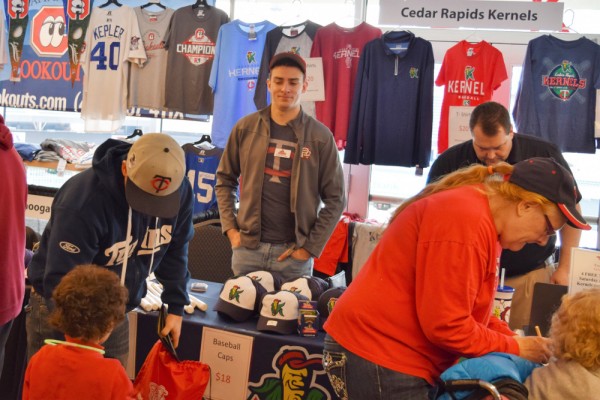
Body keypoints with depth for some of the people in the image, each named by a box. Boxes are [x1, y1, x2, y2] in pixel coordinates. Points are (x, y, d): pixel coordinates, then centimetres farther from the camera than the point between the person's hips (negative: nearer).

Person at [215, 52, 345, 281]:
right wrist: (230, 228, 3)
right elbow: (225, 180, 13)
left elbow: (335, 199, 0)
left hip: (293, 253, -2)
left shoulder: (320, 136, -2)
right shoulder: (245, 128, 4)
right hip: (247, 247, 2)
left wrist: (310, 247, -6)